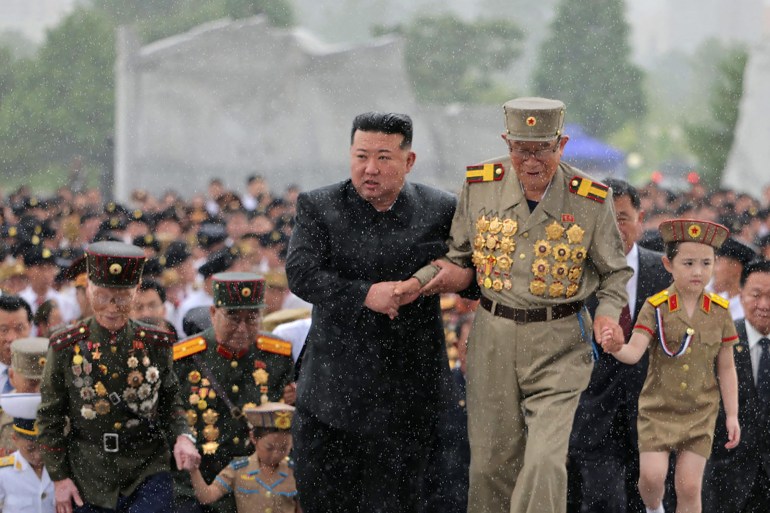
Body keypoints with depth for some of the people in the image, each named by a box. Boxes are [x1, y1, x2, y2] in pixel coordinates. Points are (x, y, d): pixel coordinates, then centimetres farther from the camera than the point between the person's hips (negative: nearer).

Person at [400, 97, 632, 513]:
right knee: (490, 463, 8)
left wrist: (608, 313, -12)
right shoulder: (479, 186, -2)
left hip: (559, 343, -3)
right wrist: (428, 279, -7)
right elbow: (461, 256, 13)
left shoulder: (590, 201, -7)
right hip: (493, 335, 3)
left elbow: (615, 272, 7)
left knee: (545, 462, -16)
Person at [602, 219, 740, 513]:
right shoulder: (656, 307, -9)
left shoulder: (719, 312, -2)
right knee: (652, 476, -11)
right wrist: (617, 348, -44)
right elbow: (635, 352, -21)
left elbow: (726, 368, 5)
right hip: (658, 410, -1)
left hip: (700, 414, 1)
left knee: (689, 487, -3)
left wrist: (732, 415, 3)